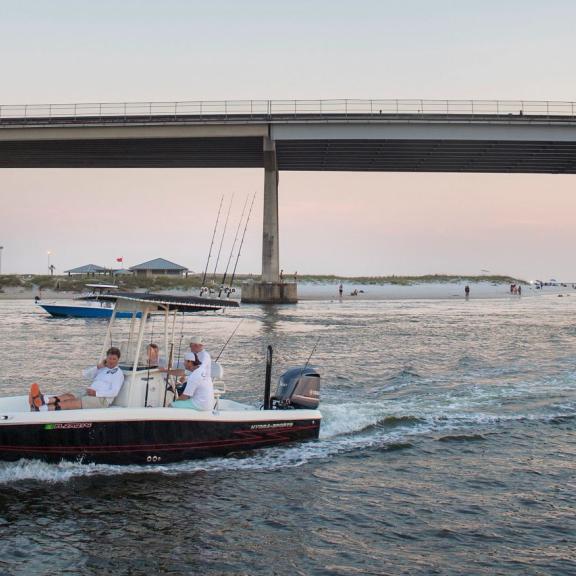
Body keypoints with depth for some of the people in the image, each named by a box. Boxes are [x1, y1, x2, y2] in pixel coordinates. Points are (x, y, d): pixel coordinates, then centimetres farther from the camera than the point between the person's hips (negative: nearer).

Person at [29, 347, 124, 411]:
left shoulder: (118, 373, 4)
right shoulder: (101, 369, 27)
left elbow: (114, 392, -9)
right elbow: (85, 374, 18)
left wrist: (96, 393, -16)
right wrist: (98, 366, 6)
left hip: (101, 399, -7)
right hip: (88, 396, 7)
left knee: (73, 402, -27)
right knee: (69, 396, -22)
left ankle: (42, 408, -45)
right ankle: (44, 400, -47)